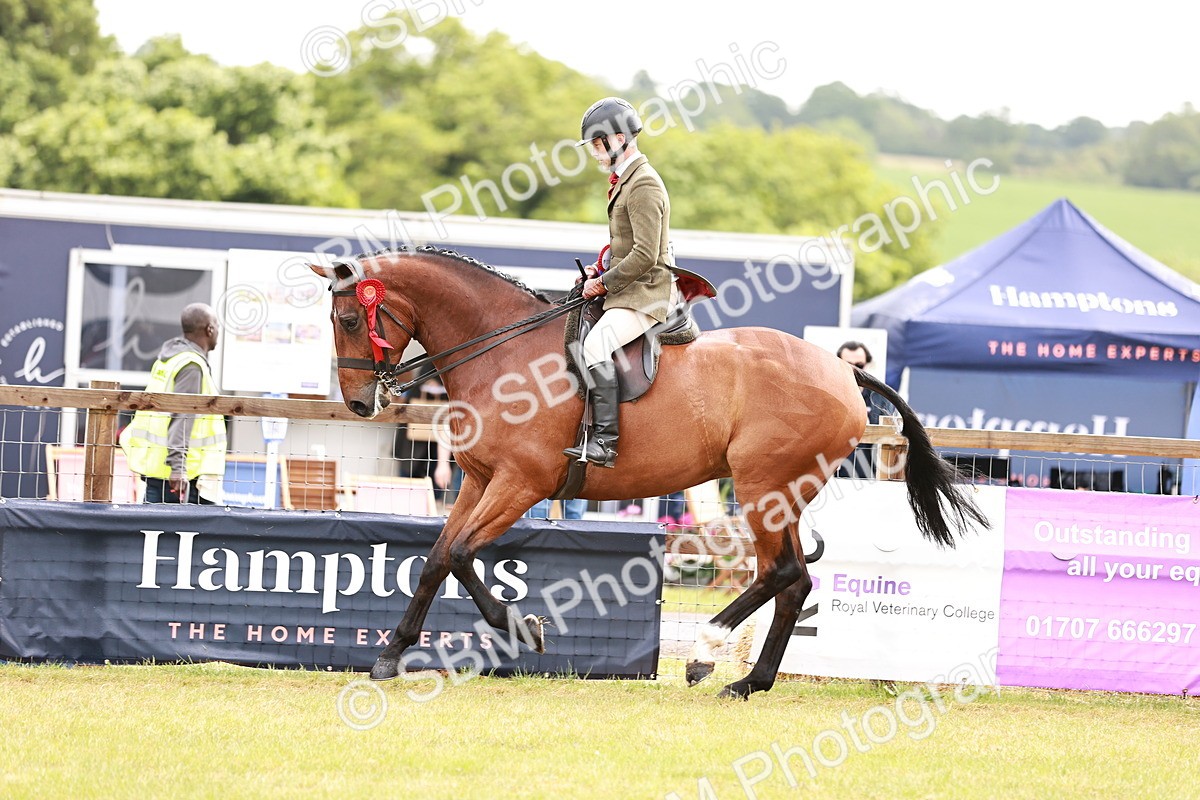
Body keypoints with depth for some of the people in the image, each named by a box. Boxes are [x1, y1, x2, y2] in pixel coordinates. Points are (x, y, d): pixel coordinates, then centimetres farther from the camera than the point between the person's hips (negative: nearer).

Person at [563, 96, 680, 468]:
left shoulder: (644, 186, -16)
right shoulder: (624, 180, 17)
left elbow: (645, 256, -22)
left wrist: (605, 283, -14)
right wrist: (602, 271, 11)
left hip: (645, 294, -11)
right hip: (628, 289, 11)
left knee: (596, 343, -29)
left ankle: (605, 440, -35)